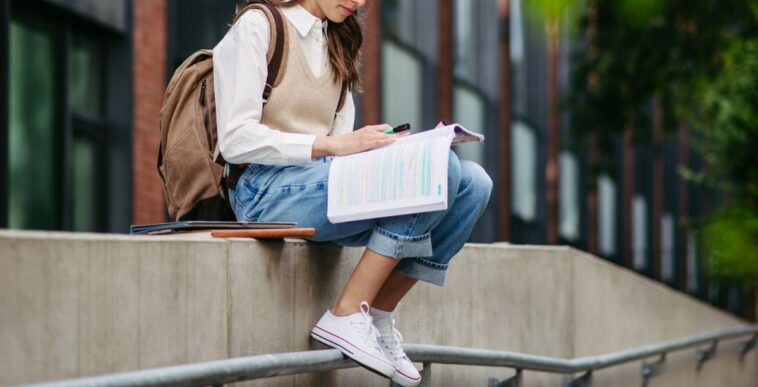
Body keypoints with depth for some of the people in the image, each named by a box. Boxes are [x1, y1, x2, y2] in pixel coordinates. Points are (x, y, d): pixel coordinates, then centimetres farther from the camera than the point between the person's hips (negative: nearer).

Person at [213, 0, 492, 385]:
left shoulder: (336, 42, 22)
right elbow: (235, 140, -13)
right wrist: (331, 145, -23)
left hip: (326, 184, 8)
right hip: (269, 191, -8)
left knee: (473, 182, -11)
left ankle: (379, 316, -8)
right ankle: (347, 316, -21)